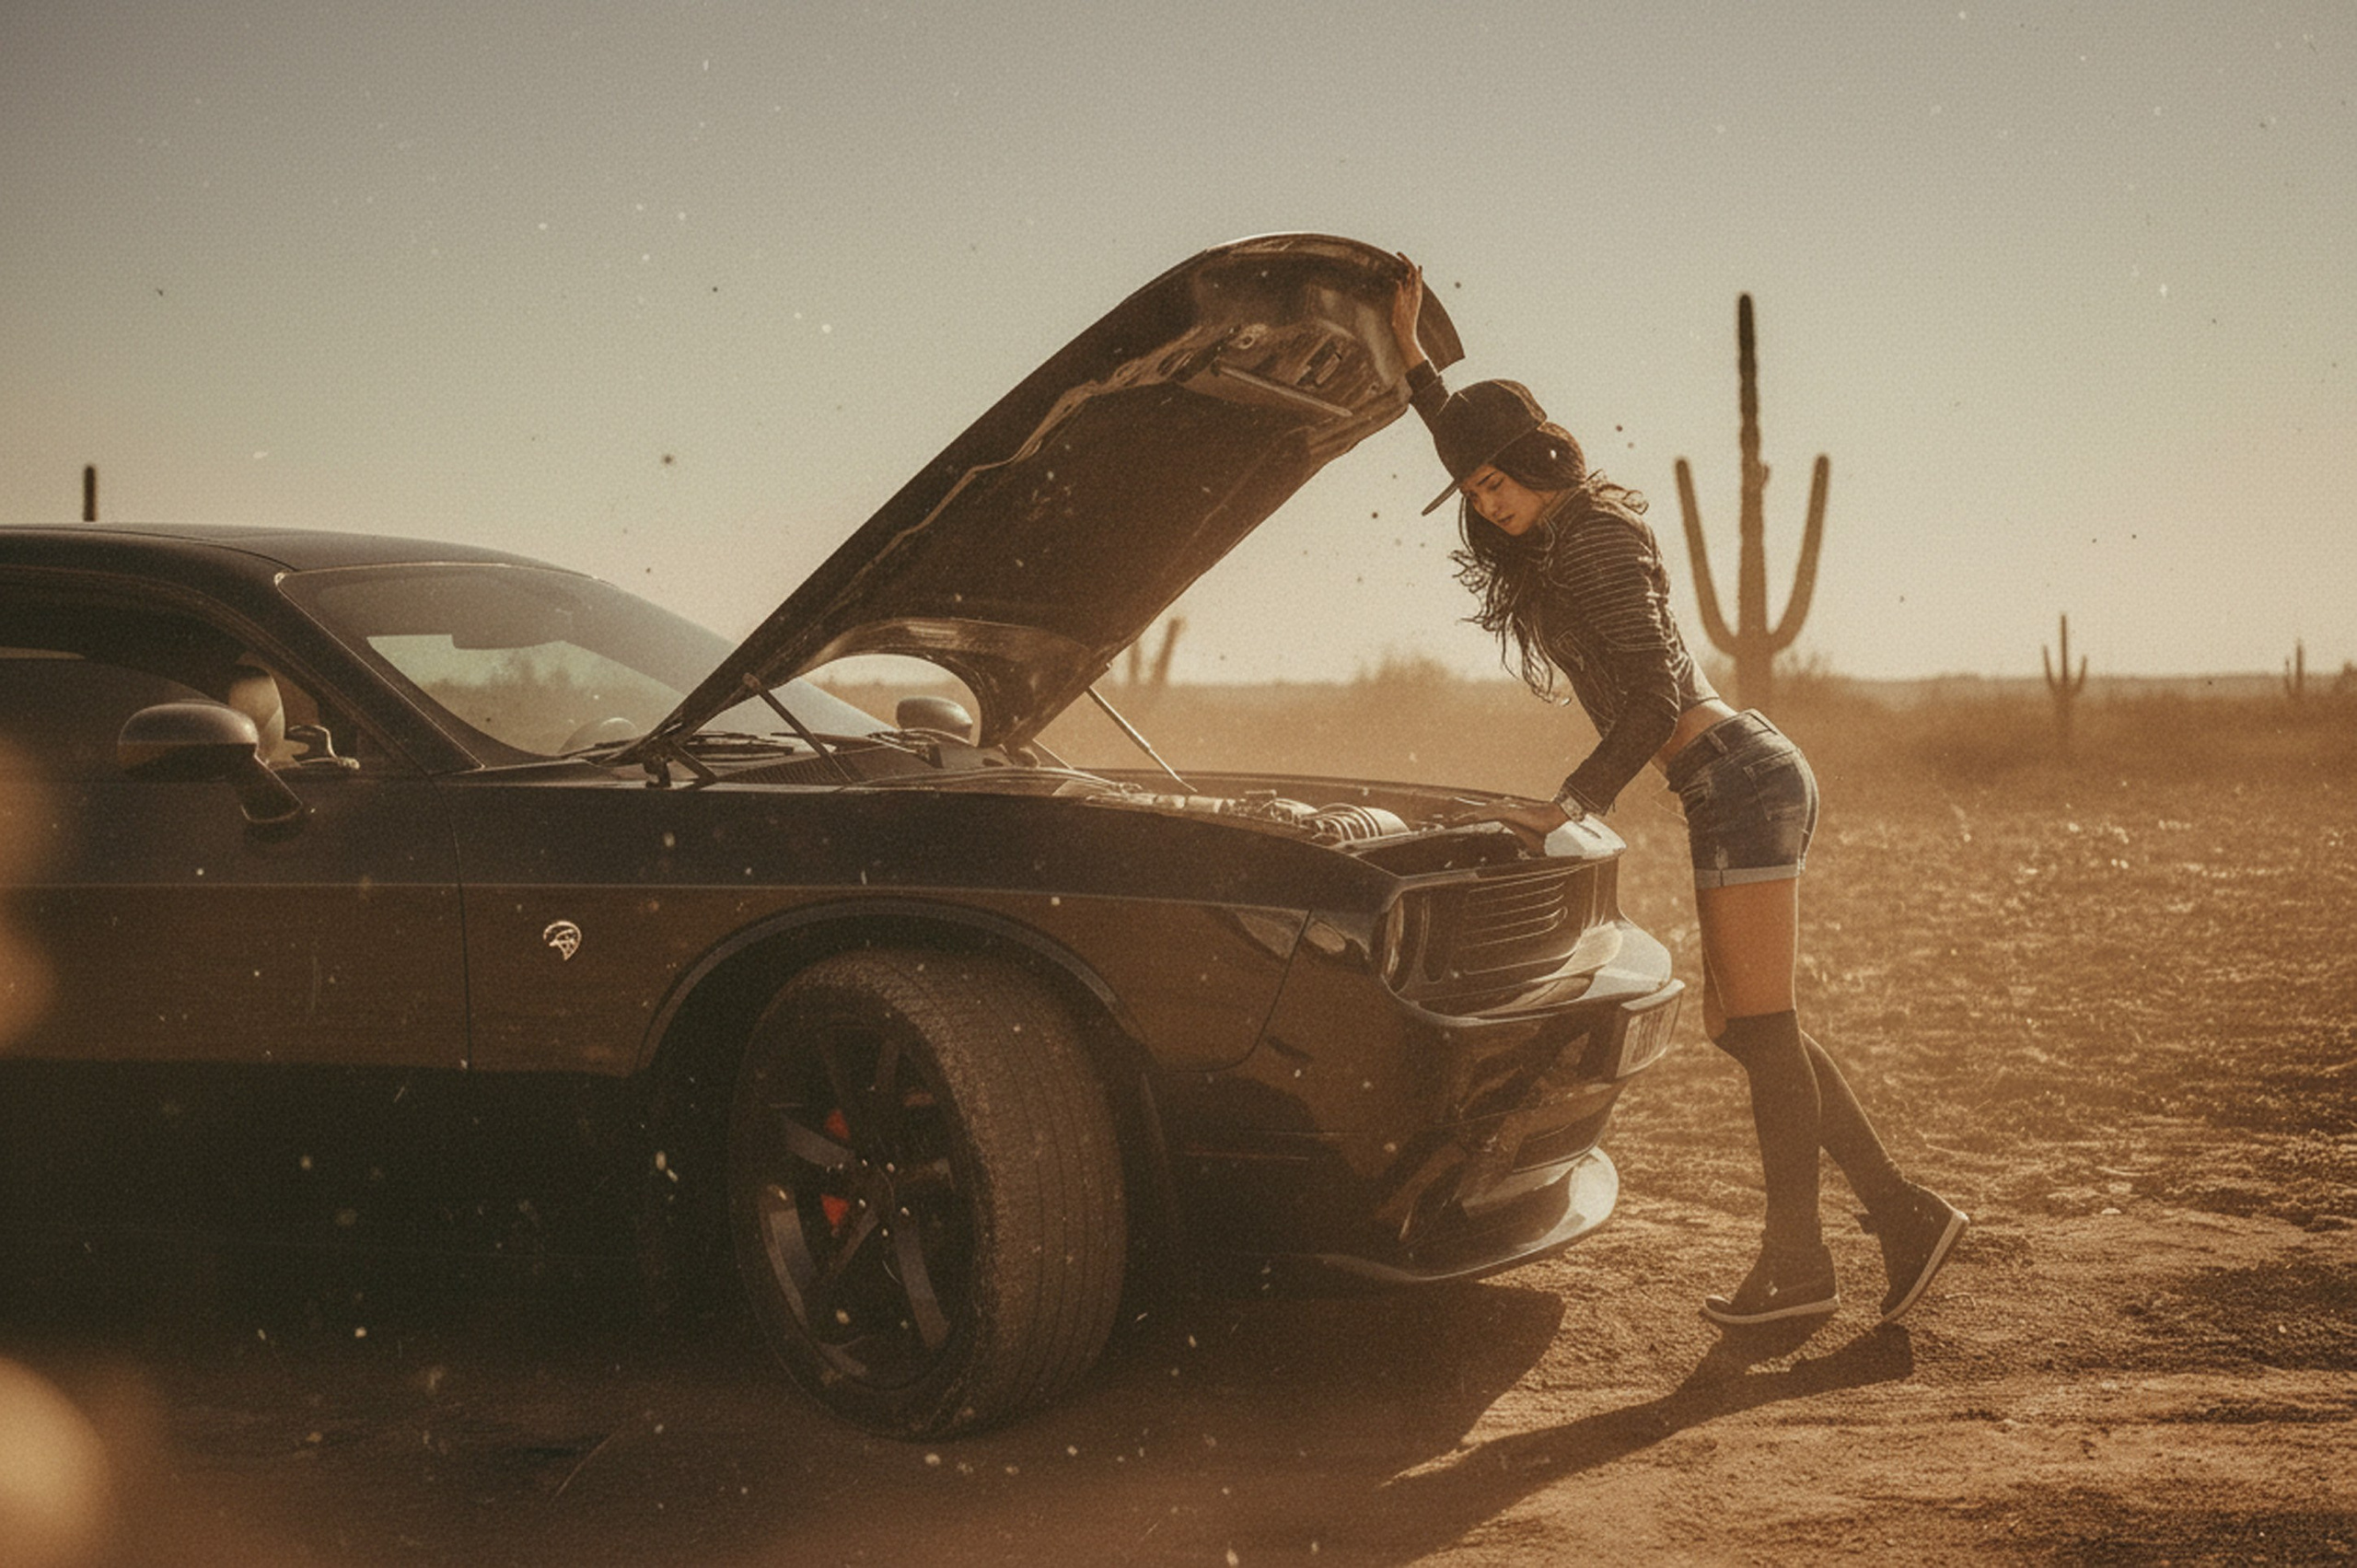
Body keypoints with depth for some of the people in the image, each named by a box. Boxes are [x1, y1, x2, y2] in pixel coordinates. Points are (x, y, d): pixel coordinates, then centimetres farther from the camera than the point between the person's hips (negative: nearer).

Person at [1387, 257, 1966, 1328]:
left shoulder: (1600, 537, -12)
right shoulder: (1560, 536, 16)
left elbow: (1655, 699, -19)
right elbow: (1471, 443, 35)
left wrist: (1572, 805, -18)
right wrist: (1409, 355, 30)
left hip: (1740, 780, -10)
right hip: (1741, 783, 10)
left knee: (1762, 1030, -4)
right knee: (1740, 1028, 10)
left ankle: (1795, 1263, 4)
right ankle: (1904, 1213, 12)